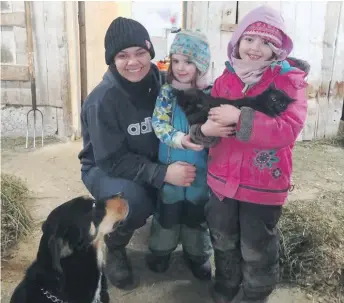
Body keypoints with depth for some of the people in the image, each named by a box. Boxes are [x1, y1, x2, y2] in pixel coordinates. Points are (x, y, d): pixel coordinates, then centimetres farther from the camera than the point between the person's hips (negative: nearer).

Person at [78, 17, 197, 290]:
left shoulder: (161, 84, -9)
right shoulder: (102, 100, -25)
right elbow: (112, 160, -26)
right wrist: (163, 173, -36)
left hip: (152, 166, 5)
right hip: (104, 169, -5)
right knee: (133, 202, -34)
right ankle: (111, 248, 0)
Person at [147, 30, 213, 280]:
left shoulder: (211, 94, -6)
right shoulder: (167, 92, -5)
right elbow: (158, 123, -12)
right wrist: (178, 139, -27)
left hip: (200, 166, 0)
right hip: (171, 164, 0)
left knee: (197, 209, 14)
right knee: (168, 206, 15)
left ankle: (197, 254, 35)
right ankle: (161, 249, 37)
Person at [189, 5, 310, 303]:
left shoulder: (290, 79, -11)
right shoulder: (225, 79, 3)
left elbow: (289, 129, -24)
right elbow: (207, 119, 7)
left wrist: (240, 118, -30)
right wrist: (204, 129, -18)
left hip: (264, 185, -5)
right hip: (223, 179, 5)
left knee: (257, 254, 12)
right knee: (223, 245, 23)